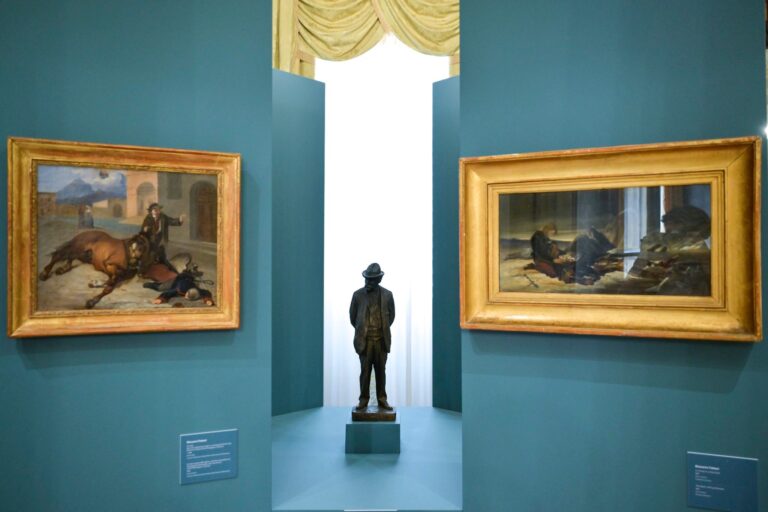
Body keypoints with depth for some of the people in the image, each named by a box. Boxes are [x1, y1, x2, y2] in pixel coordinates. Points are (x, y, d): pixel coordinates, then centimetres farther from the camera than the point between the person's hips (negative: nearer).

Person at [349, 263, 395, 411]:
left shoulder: (387, 295, 1)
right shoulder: (358, 294, -1)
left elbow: (391, 316, 13)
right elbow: (352, 317, 10)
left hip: (381, 340, 1)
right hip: (364, 340, -1)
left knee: (381, 371, 6)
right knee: (365, 370, 1)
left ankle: (382, 399, 15)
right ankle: (363, 399, 12)